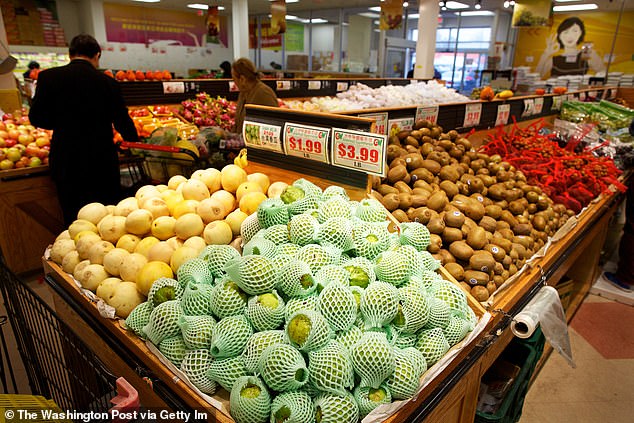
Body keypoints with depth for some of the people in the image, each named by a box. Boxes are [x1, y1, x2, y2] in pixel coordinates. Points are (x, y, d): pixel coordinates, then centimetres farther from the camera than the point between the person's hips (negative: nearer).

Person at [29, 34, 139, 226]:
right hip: (102, 161, 0)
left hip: (65, 161, 1)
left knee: (73, 219, 11)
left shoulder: (48, 77, -3)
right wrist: (134, 140, 21)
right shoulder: (108, 82, -4)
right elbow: (122, 120, 2)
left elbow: (37, 118, -1)